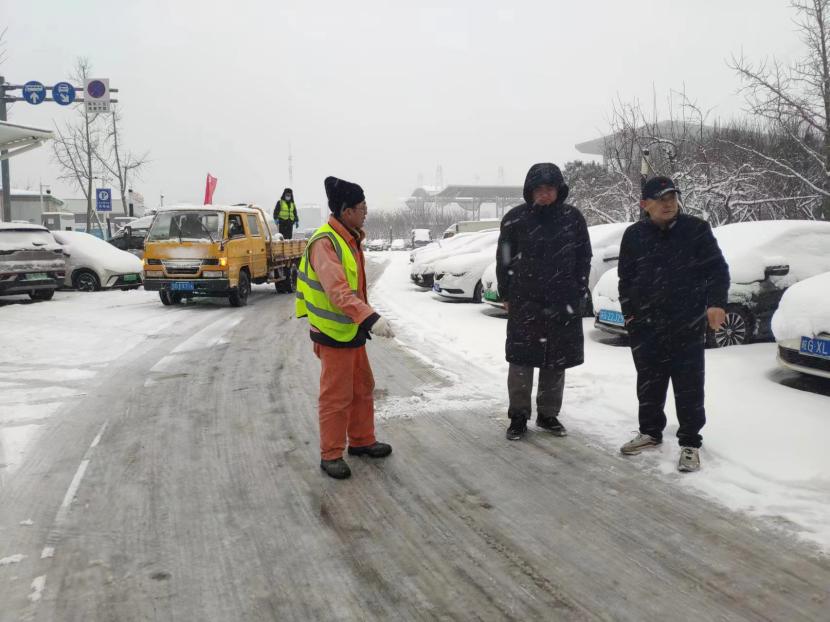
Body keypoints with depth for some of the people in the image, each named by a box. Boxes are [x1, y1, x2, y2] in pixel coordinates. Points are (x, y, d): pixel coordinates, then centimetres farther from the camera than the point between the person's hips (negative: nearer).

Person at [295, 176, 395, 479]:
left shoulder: (349, 239, 10)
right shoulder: (325, 243, -23)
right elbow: (337, 290, -35)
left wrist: (365, 319, 23)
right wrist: (370, 318, -44)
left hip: (353, 331, 10)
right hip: (334, 334, -10)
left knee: (362, 389, 19)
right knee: (336, 397, -1)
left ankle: (361, 441, 33)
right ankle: (331, 455, 11)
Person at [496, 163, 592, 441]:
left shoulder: (572, 217, 2)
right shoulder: (515, 218, -2)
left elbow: (584, 257, 9)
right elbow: (504, 259, 4)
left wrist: (579, 293, 5)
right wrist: (506, 294, 3)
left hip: (563, 303, 2)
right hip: (525, 303, -2)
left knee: (556, 362, 8)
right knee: (521, 360, -1)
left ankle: (548, 414, 22)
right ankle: (518, 416, 11)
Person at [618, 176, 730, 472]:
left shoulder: (696, 229, -3)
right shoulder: (634, 236, 3)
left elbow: (717, 269, -2)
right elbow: (626, 278, 11)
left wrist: (716, 303, -14)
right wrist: (629, 313, 6)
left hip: (688, 325, -3)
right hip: (645, 326, 3)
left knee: (689, 386, 0)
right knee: (649, 384, 14)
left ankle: (690, 443, 10)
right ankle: (650, 432, 31)